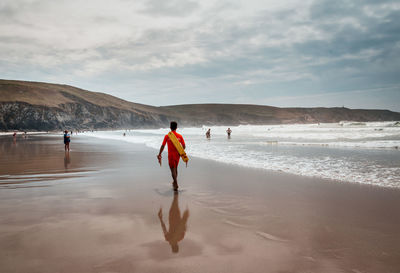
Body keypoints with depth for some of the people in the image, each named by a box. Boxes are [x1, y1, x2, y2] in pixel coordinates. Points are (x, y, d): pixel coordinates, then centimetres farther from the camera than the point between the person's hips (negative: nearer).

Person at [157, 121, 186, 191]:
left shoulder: (167, 136, -8)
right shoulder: (180, 136, -1)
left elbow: (162, 146, -8)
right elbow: (184, 146, 2)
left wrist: (159, 155, 2)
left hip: (171, 155, -3)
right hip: (177, 155, 3)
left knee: (173, 169, -1)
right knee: (175, 168, 19)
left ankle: (176, 184, -14)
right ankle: (174, 182, 31)